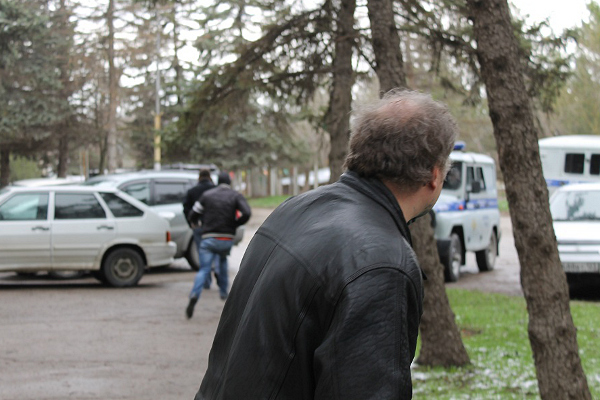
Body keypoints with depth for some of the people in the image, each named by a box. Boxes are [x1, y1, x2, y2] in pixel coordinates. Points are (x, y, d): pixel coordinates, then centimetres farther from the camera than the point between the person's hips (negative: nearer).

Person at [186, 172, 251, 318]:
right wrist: (234, 224, 3)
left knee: (204, 269, -4)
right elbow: (246, 213, -13)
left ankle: (194, 295, -28)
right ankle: (223, 291, 29)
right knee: (222, 261, 30)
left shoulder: (207, 195, 7)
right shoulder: (236, 196, 4)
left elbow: (193, 215, 5)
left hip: (208, 238, -1)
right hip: (227, 239, 1)